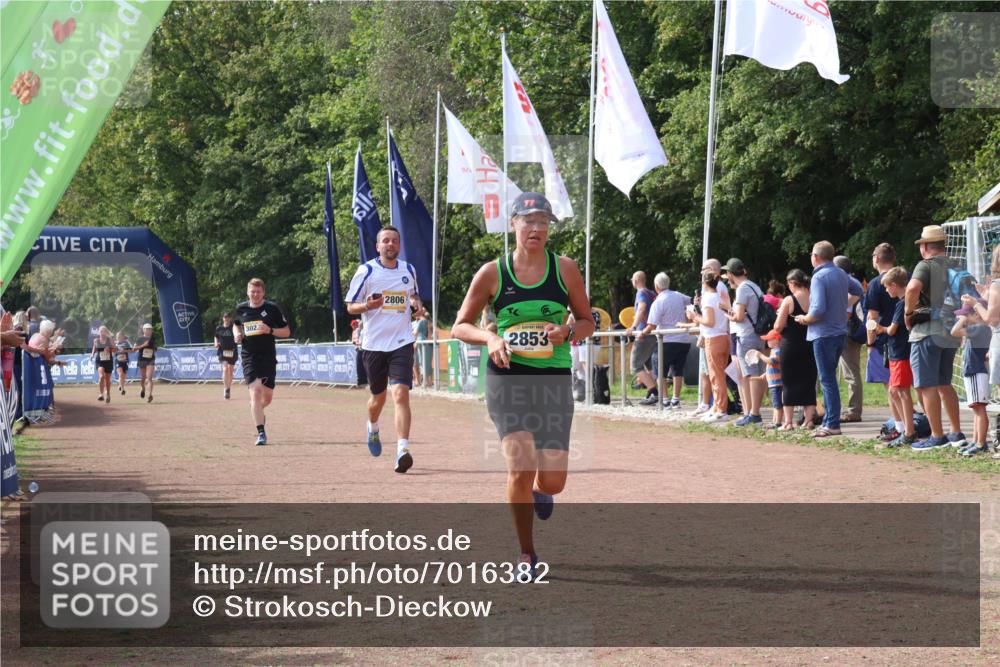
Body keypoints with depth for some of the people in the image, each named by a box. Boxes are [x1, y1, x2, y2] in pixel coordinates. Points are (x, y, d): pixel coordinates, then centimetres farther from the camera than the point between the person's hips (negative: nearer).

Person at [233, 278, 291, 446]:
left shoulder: (272, 308, -3)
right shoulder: (241, 309, 4)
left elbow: (287, 331, 0)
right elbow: (236, 324, 25)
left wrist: (270, 330, -17)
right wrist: (237, 334, 3)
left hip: (268, 357, 0)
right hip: (249, 358, 0)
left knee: (267, 397, 8)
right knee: (255, 391, -16)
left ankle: (257, 410, 45)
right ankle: (260, 433, -16)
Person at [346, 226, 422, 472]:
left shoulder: (408, 270, 7)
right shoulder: (366, 271, -2)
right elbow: (350, 306, 2)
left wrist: (416, 302, 1)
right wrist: (368, 306, -19)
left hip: (401, 342, 0)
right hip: (373, 344, 0)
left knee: (401, 394, -17)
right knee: (378, 397, 14)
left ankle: (402, 450, -23)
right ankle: (372, 428, 48)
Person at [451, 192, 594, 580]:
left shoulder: (564, 269, 3)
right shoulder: (492, 273, 0)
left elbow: (587, 322, 11)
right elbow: (460, 326, 6)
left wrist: (568, 333, -11)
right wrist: (489, 338, -14)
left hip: (554, 380, 1)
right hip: (507, 378, -1)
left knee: (552, 481, -3)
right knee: (521, 465, -18)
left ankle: (539, 490, 38)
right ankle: (526, 555, 0)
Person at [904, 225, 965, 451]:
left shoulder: (926, 266, -11)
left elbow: (913, 288, -29)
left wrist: (908, 312, -15)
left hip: (927, 331, -7)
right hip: (951, 333, 7)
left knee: (927, 386, -2)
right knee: (944, 384, 18)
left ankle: (937, 436, -2)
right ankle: (956, 433, 17)